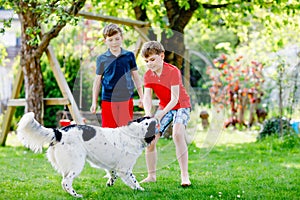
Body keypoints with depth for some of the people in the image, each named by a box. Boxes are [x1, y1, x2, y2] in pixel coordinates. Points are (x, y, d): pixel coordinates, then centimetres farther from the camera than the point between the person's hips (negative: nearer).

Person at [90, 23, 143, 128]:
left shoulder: (129, 56, 5)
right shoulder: (102, 59, 3)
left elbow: (136, 77, 12)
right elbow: (97, 80, 8)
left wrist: (141, 97, 10)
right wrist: (94, 102, 6)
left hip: (126, 100, 1)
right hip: (108, 100, -1)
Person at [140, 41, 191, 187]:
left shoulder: (173, 71, -22)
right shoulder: (148, 75, -5)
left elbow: (174, 98, -26)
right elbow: (147, 97, -13)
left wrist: (162, 113, -39)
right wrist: (148, 114, -33)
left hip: (181, 105, -6)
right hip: (164, 107, 6)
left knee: (178, 134, -30)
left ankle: (184, 175, -27)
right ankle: (151, 176, 12)